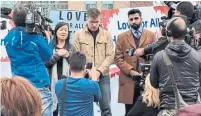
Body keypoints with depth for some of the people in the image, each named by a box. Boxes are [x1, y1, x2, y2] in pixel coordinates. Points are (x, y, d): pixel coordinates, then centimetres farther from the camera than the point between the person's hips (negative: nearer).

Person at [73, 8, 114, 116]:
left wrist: (99, 71, -11)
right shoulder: (78, 35, 3)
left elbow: (110, 56, 1)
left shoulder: (107, 35, 6)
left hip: (103, 76, 1)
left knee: (106, 107, 3)